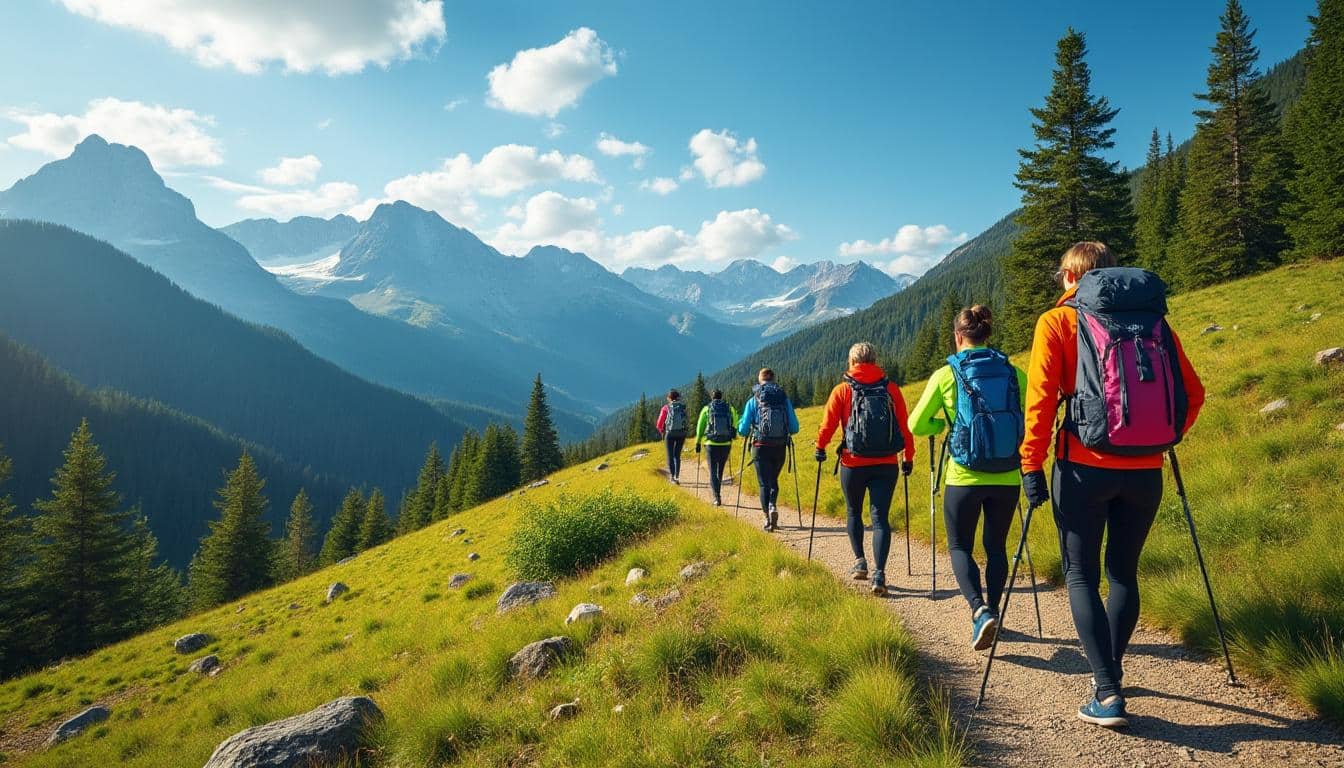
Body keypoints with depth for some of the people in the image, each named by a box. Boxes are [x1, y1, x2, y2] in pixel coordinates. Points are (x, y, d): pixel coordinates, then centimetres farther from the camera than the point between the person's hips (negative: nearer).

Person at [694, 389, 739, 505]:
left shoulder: (706, 409, 3)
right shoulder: (730, 409, 6)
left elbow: (699, 428, 3)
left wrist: (697, 445, 9)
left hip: (712, 444, -2)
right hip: (726, 444, 2)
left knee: (713, 472, 3)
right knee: (720, 471, 18)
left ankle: (717, 497, -11)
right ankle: (717, 495, 28)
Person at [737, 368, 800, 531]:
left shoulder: (753, 401, -1)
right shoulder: (784, 399, 3)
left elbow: (743, 429, -2)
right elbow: (794, 428, 3)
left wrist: (748, 433, 21)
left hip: (761, 447, -2)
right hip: (780, 448, 2)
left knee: (764, 483, 6)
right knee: (773, 480, 20)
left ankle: (768, 517, -2)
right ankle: (772, 507, -1)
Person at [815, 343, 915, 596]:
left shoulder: (843, 390, -4)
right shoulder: (891, 389, 1)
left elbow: (828, 423, -3)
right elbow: (904, 426, 2)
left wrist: (820, 448, 13)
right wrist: (908, 457, 13)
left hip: (853, 464, -1)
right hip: (887, 464, 1)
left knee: (854, 512, 20)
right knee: (880, 517, 2)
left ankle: (860, 561, 18)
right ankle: (879, 573, -8)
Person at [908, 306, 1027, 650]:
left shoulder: (945, 375, -6)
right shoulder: (1014, 373, 1)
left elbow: (916, 426, -1)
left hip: (963, 477, -3)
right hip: (1006, 479, 3)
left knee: (959, 546, 11)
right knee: (996, 546, 20)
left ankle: (980, 610, -10)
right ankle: (991, 611, 23)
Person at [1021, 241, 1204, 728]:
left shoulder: (1057, 321, 0)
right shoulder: (1154, 321, 11)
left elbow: (1040, 397, -9)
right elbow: (1193, 394, 8)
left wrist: (1031, 465, -6)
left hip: (1085, 468, -4)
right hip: (1145, 471, 4)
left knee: (1081, 575, 7)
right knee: (1123, 572, 19)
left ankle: (1108, 694, -1)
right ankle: (1110, 672, 30)